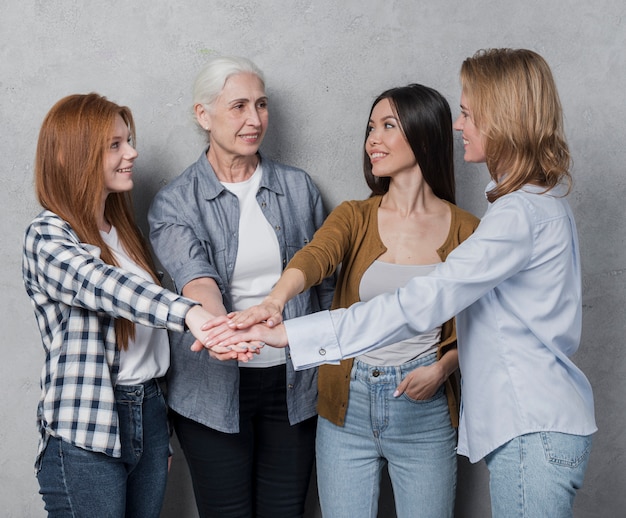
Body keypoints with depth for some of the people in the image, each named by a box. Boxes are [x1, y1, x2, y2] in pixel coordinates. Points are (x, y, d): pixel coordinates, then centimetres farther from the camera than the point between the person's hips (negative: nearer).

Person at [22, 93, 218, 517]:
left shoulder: (122, 230, 13)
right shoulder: (47, 238, -11)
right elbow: (103, 287, -31)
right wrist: (189, 313, -49)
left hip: (150, 416, 7)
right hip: (87, 435, -7)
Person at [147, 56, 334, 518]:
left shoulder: (299, 188, 5)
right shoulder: (175, 202, -3)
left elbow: (325, 285, 10)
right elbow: (194, 277, -22)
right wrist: (218, 325, -43)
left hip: (293, 383, 2)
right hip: (215, 389, -2)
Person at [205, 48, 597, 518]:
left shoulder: (521, 214, -20)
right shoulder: (543, 202, 13)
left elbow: (420, 304, -27)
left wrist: (288, 333, -29)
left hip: (533, 431, -10)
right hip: (535, 424, 10)